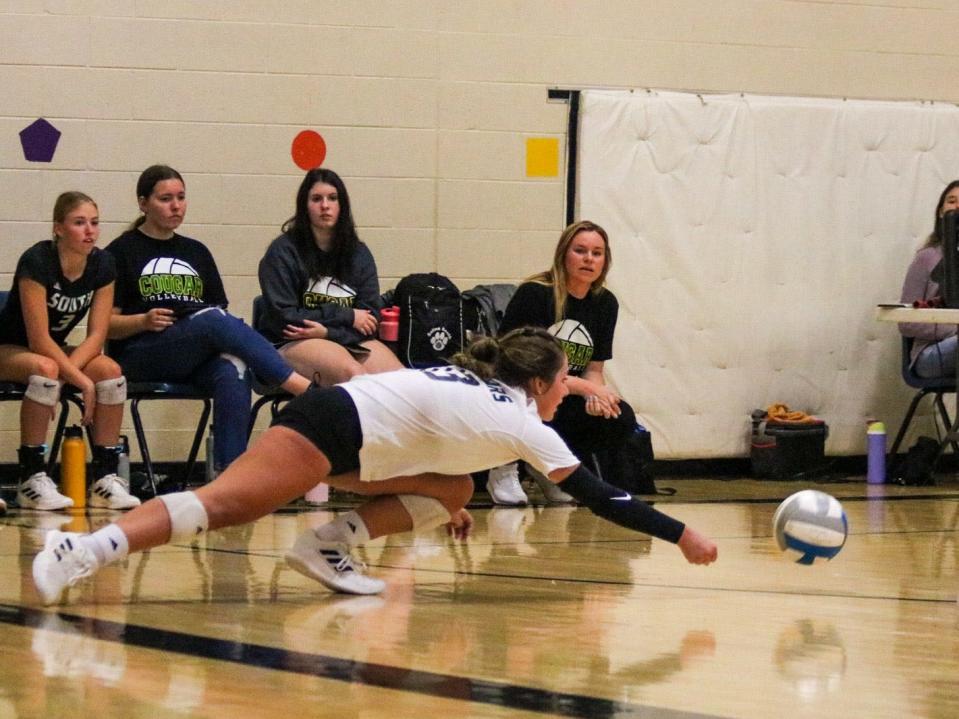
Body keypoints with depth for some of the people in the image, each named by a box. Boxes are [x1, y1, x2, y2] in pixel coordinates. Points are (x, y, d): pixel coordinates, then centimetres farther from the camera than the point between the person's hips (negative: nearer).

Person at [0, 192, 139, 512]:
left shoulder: (102, 264, -9)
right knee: (45, 369, -38)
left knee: (110, 371, -21)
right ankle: (32, 478, -31)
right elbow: (38, 340, -28)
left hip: (55, 351, 6)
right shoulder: (36, 262, -26)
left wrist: (66, 369, -27)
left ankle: (105, 477, -16)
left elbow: (96, 335, -10)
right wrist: (80, 379, -30)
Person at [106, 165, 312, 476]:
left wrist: (230, 334, -4)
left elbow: (220, 309, 19)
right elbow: (105, 325, 3)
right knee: (212, 320, -33)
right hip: (140, 357, -4)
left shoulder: (196, 252, 23)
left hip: (199, 359, 4)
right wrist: (144, 321, -16)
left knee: (233, 373, -33)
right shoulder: (122, 252, 9)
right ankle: (302, 386, -40)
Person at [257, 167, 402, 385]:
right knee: (351, 371, -35)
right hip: (293, 343, -5)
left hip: (349, 340, 5)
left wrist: (327, 331, -13)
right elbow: (282, 316, -8)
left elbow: (370, 317, 6)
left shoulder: (359, 253, 13)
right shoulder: (283, 251, -1)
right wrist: (347, 316, -6)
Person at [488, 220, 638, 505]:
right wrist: (585, 387, -26)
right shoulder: (534, 294, -15)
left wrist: (596, 392, -19)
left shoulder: (605, 304, 4)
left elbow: (594, 368, 7)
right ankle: (504, 470, -8)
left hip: (566, 401, 5)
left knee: (621, 420, -21)